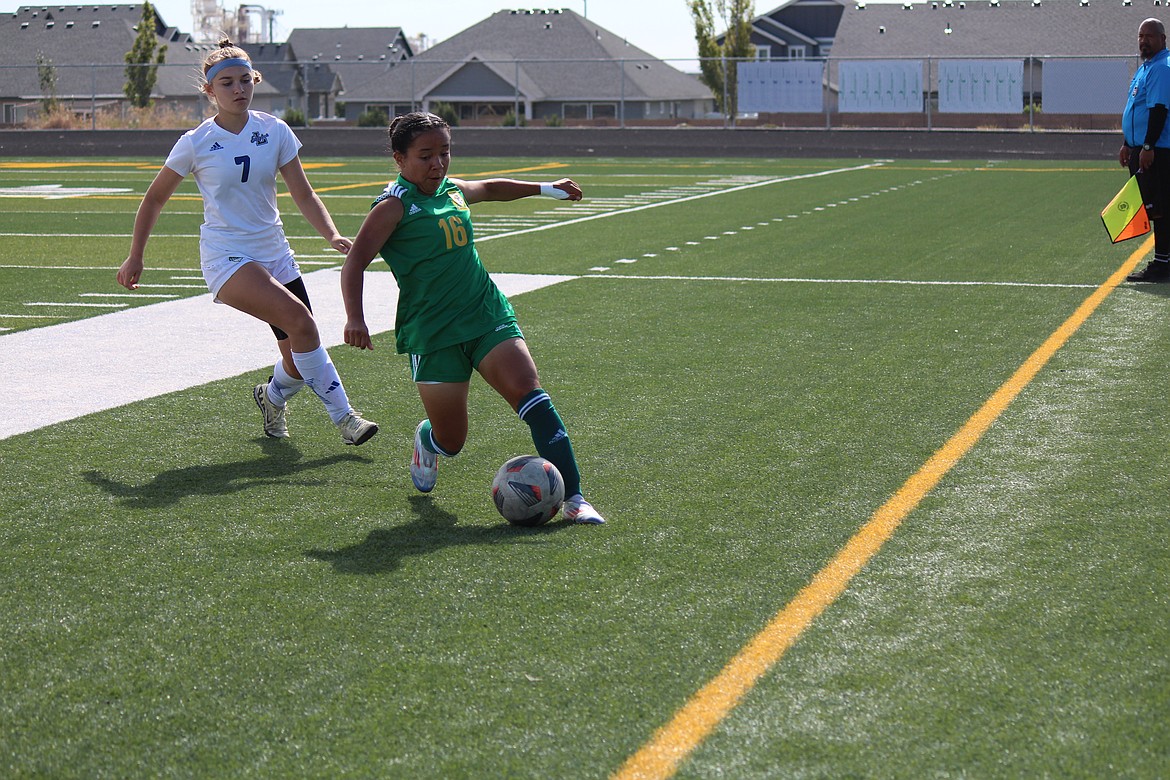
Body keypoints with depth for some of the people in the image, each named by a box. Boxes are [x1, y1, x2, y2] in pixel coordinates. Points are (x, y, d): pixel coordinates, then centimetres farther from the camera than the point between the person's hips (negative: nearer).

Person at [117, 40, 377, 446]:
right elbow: (154, 199, 6)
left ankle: (272, 396, 37)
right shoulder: (195, 144, -6)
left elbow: (302, 193, 0)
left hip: (275, 255, 4)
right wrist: (135, 258, 8)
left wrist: (332, 234, -17)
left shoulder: (275, 131, 1)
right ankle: (342, 415, -15)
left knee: (299, 358, 1)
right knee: (300, 321, -27)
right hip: (226, 258, -4)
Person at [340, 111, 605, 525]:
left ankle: (572, 496, -17)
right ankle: (425, 440, 40)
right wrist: (355, 318, -29)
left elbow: (493, 188, 35)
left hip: (487, 315, 5)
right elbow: (354, 263, -15)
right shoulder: (394, 206, -8)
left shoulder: (453, 191, 11)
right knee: (451, 440, -1)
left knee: (530, 394, -17)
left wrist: (546, 188, 41)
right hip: (432, 332, -5)